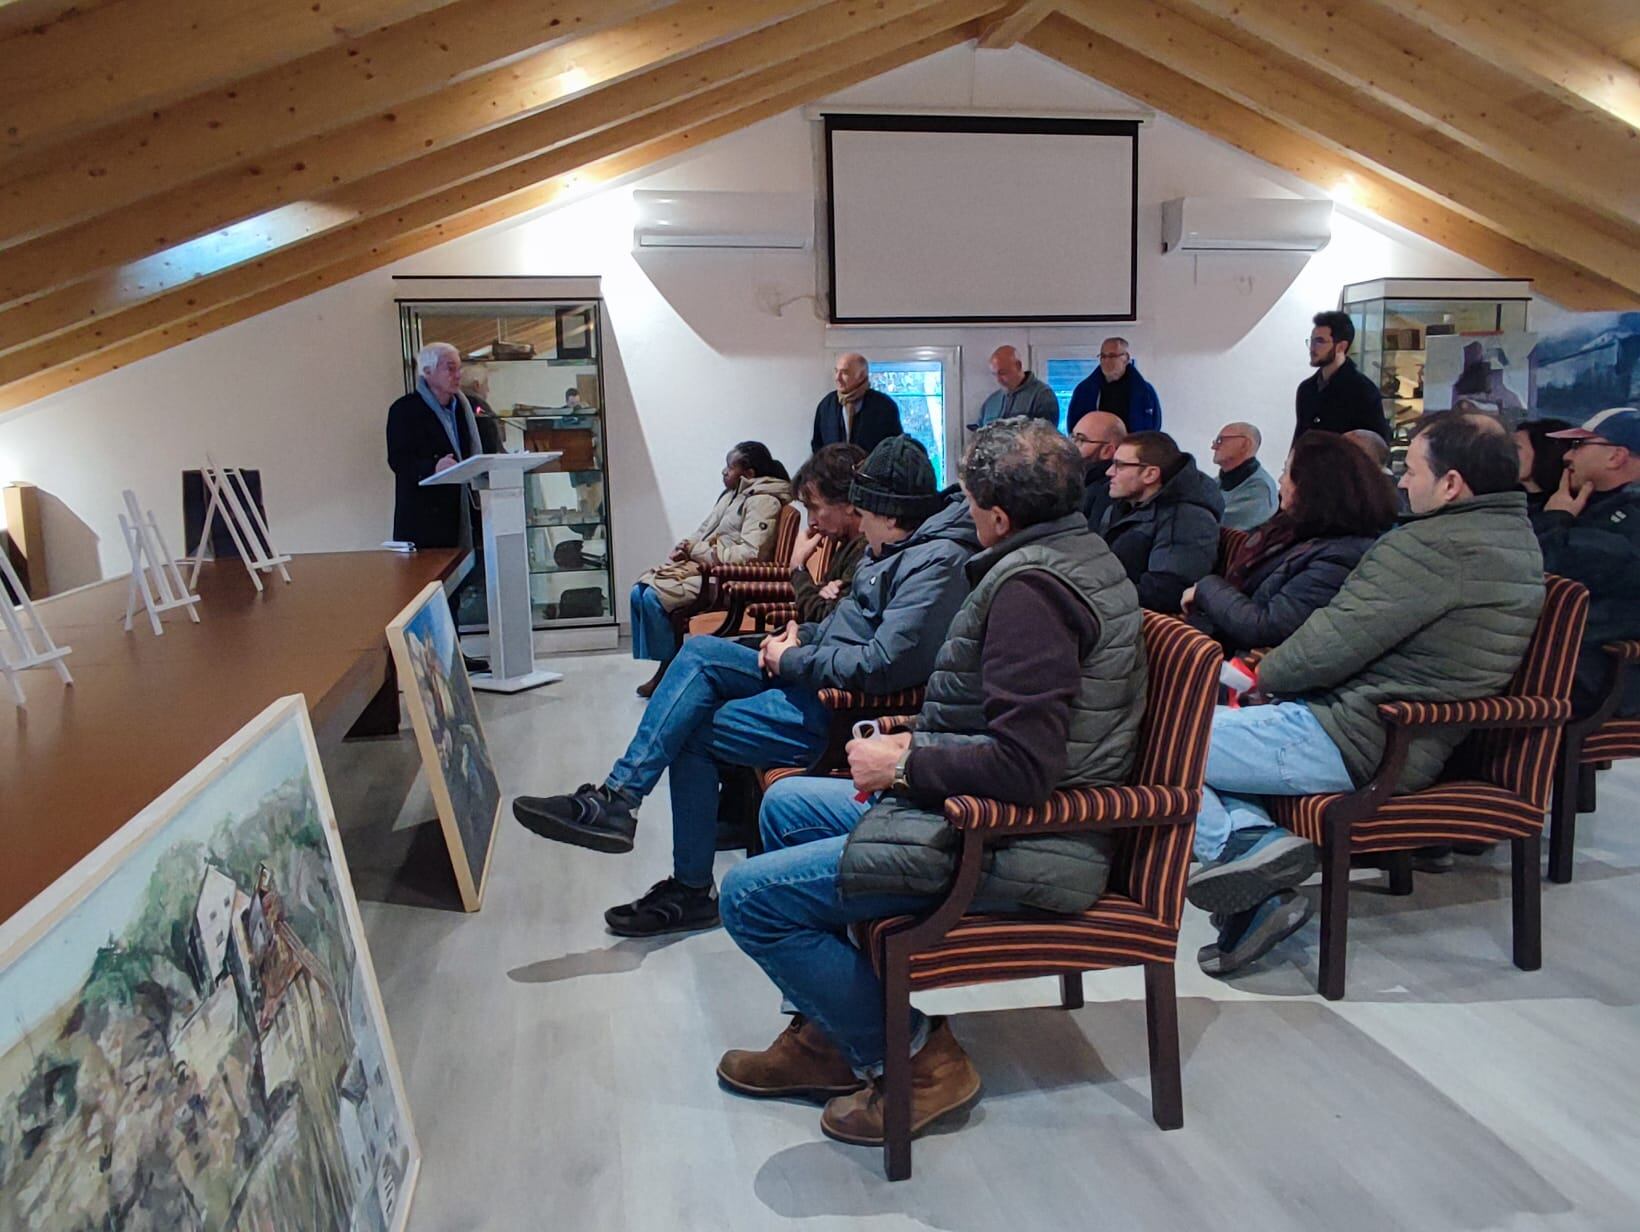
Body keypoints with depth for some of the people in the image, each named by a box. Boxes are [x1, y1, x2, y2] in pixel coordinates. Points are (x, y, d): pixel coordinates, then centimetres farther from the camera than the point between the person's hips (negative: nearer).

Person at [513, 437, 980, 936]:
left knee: (692, 732, -8)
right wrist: (803, 636, 4)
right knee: (700, 651, -1)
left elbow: (881, 665, -27)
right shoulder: (903, 548, 12)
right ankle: (618, 797, -3)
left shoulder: (934, 566, -19)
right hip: (818, 676, 10)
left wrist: (792, 660, -15)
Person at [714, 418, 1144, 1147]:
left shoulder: (1029, 586, -23)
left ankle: (911, 1058, 4)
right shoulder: (1081, 555, 9)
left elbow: (1023, 767, -29)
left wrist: (902, 766, -15)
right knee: (786, 804, 21)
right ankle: (826, 1033, 23)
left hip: (1014, 843, -11)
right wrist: (921, 743, 8)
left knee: (750, 895, -11)